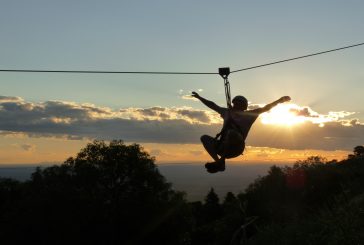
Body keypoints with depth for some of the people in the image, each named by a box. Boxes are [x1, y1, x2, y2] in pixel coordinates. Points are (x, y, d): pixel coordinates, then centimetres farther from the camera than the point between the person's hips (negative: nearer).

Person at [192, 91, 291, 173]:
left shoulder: (248, 115, 11)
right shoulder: (227, 112, 22)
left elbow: (265, 108, 3)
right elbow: (212, 105, 31)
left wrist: (279, 101, -7)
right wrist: (199, 97, 35)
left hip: (236, 148, -5)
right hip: (223, 146, 6)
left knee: (232, 132, -35)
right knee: (204, 138, -10)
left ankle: (221, 161, -28)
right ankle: (219, 163, -21)